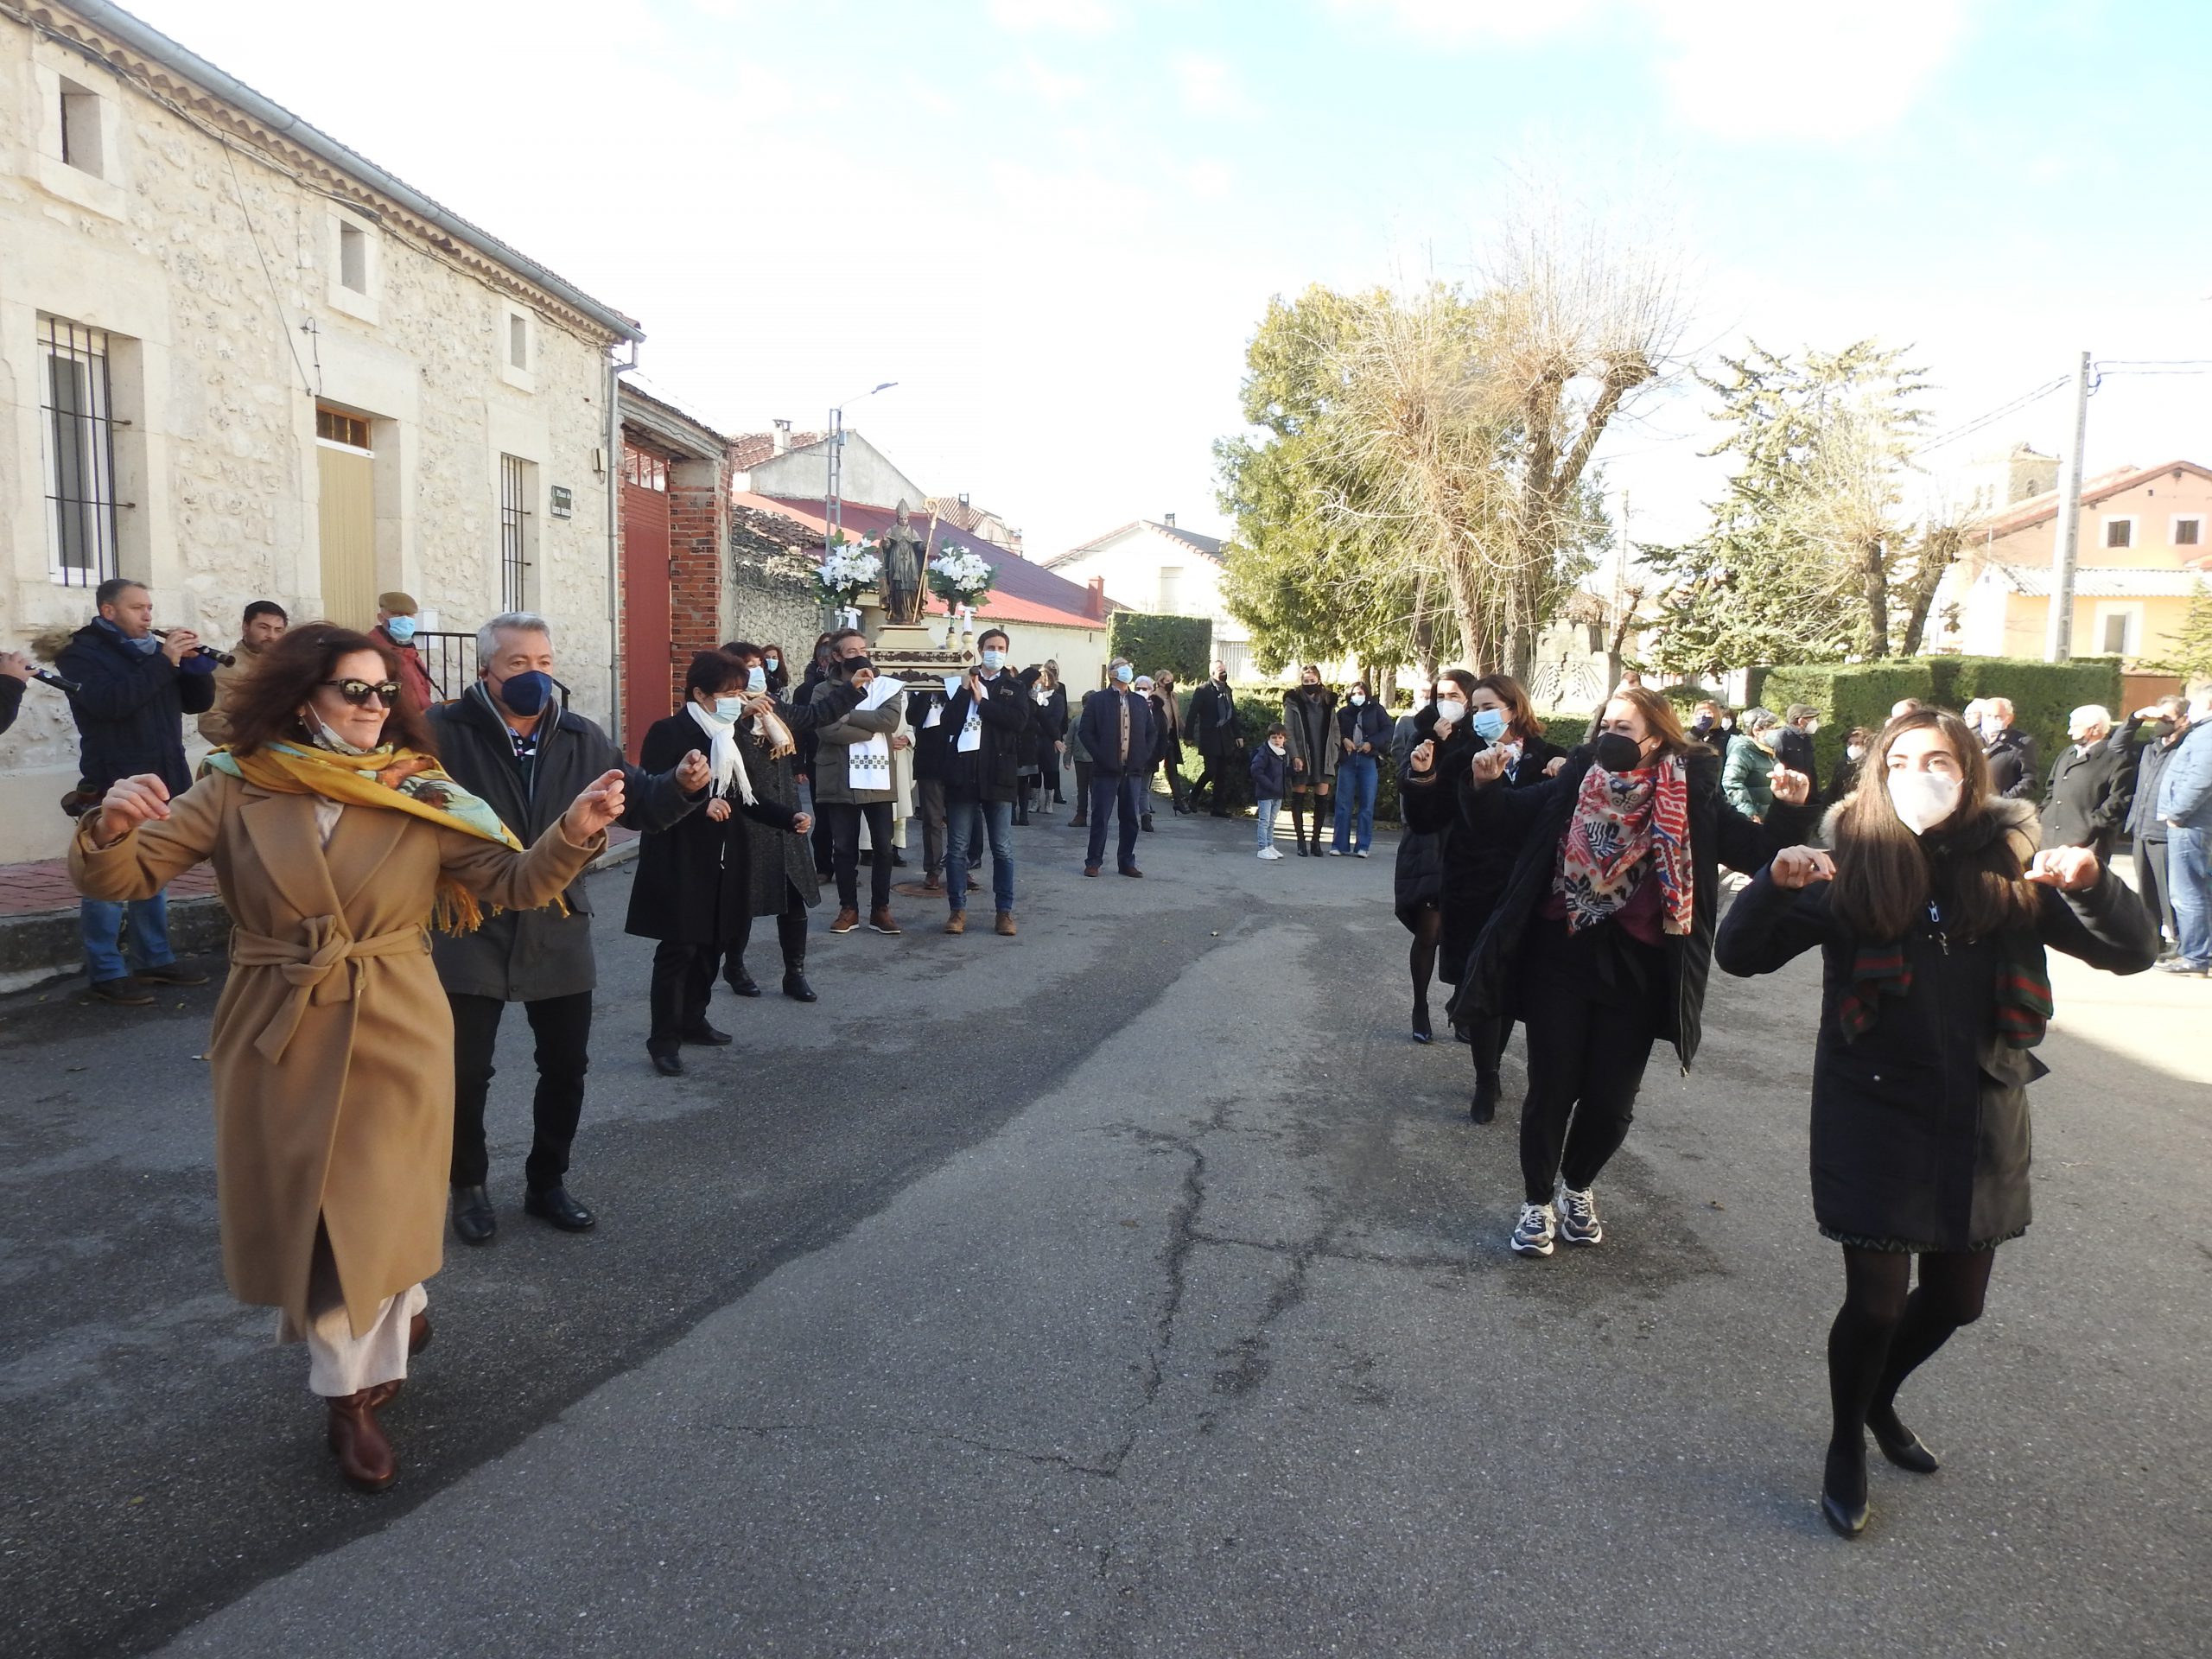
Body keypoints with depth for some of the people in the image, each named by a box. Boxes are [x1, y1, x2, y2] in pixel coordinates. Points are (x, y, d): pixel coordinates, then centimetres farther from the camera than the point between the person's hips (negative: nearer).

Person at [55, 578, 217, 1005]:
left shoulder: (155, 650, 15)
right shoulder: (82, 654, -4)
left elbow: (200, 701, 11)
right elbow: (110, 702, -23)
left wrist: (195, 661, -6)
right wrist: (165, 662, -23)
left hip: (162, 782, 7)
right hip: (115, 785, -7)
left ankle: (154, 959, 21)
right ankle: (106, 974, -2)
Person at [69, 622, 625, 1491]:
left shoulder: (422, 796, -4)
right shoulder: (238, 791, -4)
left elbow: (511, 883, -9)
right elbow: (121, 877, -7)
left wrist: (574, 832, -28)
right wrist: (111, 827, -29)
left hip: (391, 1034, -1)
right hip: (276, 1037, 1)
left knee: (368, 1210, 5)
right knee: (296, 1206, 14)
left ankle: (352, 1390, 28)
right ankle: (397, 1315, 42)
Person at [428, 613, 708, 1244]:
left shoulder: (581, 738, 3)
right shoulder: (444, 730, -10)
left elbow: (637, 802, 6)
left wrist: (682, 785, -13)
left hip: (557, 930, 4)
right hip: (469, 931, -4)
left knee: (566, 1065, 12)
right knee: (465, 1071, 6)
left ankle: (546, 1183, 32)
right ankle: (469, 1188, 29)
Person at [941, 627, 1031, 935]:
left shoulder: (1013, 687, 9)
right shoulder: (964, 683, 10)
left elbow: (1019, 721, -11)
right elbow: (949, 721, -5)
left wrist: (982, 701, -10)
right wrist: (965, 690, -12)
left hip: (998, 775, -1)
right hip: (963, 773, 1)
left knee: (1002, 849, 3)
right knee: (957, 848, 4)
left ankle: (1005, 911, 11)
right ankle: (958, 909, 13)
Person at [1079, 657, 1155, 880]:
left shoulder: (1141, 702, 12)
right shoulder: (1097, 700, 0)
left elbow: (1150, 733, 15)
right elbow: (1086, 732, -4)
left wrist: (1144, 757, 4)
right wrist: (1100, 757, -10)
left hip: (1133, 770, 4)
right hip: (1106, 770, -4)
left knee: (1130, 819, 7)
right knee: (1100, 817, 0)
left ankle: (1126, 862, 16)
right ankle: (1093, 861, 9)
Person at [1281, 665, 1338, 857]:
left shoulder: (1328, 701, 10)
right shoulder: (1293, 701, -1)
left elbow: (1334, 729, 11)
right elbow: (1288, 730, -5)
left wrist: (1333, 754, 1)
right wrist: (1295, 756, -14)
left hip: (1323, 758, 3)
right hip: (1301, 758, -3)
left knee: (1321, 798, 2)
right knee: (1298, 798, 1)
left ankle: (1316, 839, 12)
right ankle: (1300, 840, 9)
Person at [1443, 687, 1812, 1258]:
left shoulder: (1692, 800, -1)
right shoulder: (1572, 784, 1)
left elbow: (1759, 853, -1)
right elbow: (1498, 824, 5)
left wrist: (1788, 811, -18)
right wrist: (1483, 784, -13)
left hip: (1635, 973, 0)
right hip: (1560, 960, 0)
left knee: (1611, 1099, 8)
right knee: (1552, 1089, 4)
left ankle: (1577, 1187, 36)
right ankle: (1538, 1201, 24)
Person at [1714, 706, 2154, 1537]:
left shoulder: (2009, 866, -2)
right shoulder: (1850, 869, -9)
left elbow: (2132, 952, -2)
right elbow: (1738, 955, -12)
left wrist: (2091, 884, -22)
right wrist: (1775, 883, -31)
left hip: (1979, 1118, 4)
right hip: (1874, 1115, -3)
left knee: (1956, 1299, 16)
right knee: (1876, 1302, -1)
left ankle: (1879, 1399, 47)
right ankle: (1846, 1445, 28)